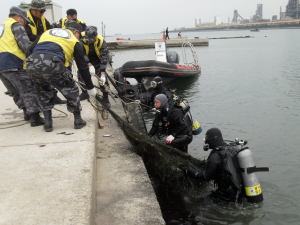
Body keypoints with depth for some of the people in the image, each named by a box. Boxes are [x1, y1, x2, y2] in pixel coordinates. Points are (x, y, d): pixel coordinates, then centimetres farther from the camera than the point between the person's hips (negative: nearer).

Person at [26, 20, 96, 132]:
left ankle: (48, 123, 26)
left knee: (43, 91, 28)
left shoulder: (48, 32, 34)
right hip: (52, 64, -4)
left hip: (31, 64, 5)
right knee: (71, 89, 16)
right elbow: (83, 67, 21)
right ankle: (78, 120, 22)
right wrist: (90, 87, 28)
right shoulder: (74, 41, 22)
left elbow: (31, 49, 24)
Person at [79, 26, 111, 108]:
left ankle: (105, 97, -3)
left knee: (102, 76, -15)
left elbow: (104, 58, -30)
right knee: (81, 73, -6)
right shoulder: (81, 37, -28)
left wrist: (103, 74, -35)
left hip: (97, 58, -2)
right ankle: (85, 93, 17)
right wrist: (89, 65, -36)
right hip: (85, 58, 2)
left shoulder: (101, 41, -29)